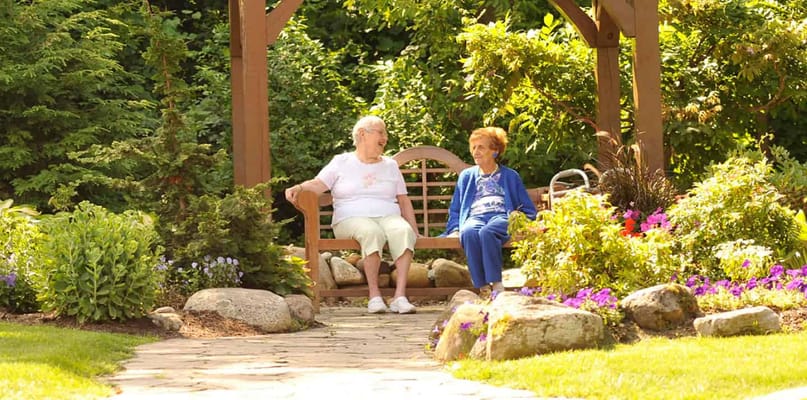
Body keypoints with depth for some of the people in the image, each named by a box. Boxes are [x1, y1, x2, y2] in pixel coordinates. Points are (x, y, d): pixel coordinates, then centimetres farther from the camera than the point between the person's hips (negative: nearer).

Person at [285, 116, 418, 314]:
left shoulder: (390, 165, 24)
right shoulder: (342, 162, 14)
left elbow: (404, 201, 22)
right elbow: (318, 184, 2)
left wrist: (414, 231, 12)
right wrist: (299, 187, -19)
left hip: (388, 216, 3)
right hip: (352, 219, -3)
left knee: (403, 231, -34)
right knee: (371, 232, -39)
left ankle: (400, 295, -40)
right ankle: (374, 295, -37)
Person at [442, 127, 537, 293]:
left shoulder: (510, 176, 23)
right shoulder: (466, 176, 30)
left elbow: (529, 210, 20)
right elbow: (455, 209, 28)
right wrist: (455, 228, 7)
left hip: (501, 217, -2)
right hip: (475, 217, 2)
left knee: (487, 232, -41)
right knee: (469, 233, -39)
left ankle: (497, 285, -42)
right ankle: (483, 288, -43)